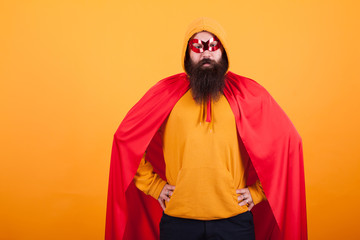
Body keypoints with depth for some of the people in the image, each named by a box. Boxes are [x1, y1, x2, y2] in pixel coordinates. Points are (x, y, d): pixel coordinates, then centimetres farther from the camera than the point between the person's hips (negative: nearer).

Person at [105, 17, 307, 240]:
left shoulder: (248, 94, 3)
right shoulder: (165, 93, 3)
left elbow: (287, 141, 7)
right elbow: (126, 137, 9)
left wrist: (258, 191, 4)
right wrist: (154, 186, 4)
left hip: (234, 220, 0)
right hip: (178, 219, 1)